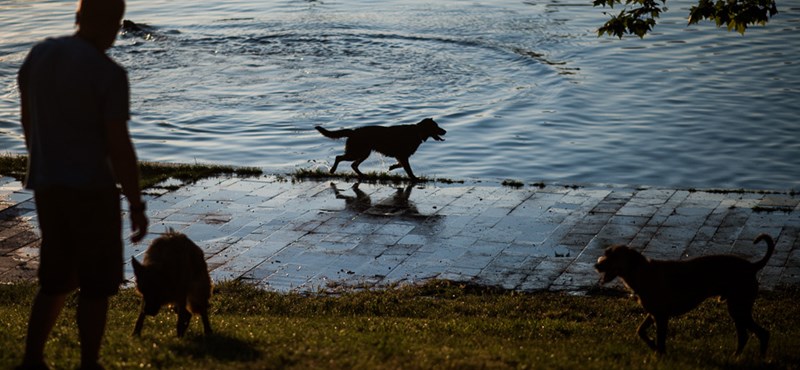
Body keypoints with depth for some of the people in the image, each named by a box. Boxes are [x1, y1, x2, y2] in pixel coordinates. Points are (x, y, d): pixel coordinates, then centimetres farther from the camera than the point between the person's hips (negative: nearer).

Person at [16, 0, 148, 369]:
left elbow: (28, 121, 13)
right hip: (92, 188, -7)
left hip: (47, 185, 7)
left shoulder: (38, 54, 4)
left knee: (57, 279, 19)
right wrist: (136, 205, -8)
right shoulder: (109, 74, -16)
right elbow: (119, 147, -16)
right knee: (97, 283, 6)